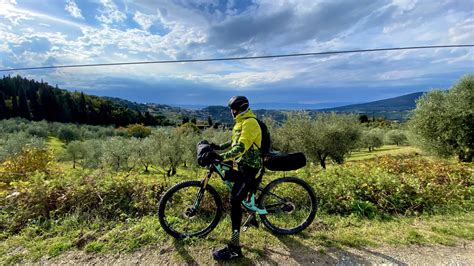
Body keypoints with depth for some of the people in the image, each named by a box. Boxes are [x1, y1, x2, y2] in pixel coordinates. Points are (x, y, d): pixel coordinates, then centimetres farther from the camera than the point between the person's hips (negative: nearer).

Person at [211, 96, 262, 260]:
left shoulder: (249, 123, -17)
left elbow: (241, 147, -29)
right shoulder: (241, 122, 15)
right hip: (242, 166, 10)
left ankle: (234, 248, -5)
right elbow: (235, 142, 24)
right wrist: (219, 146, 13)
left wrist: (222, 157, -36)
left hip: (250, 168, -10)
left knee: (234, 201, -14)